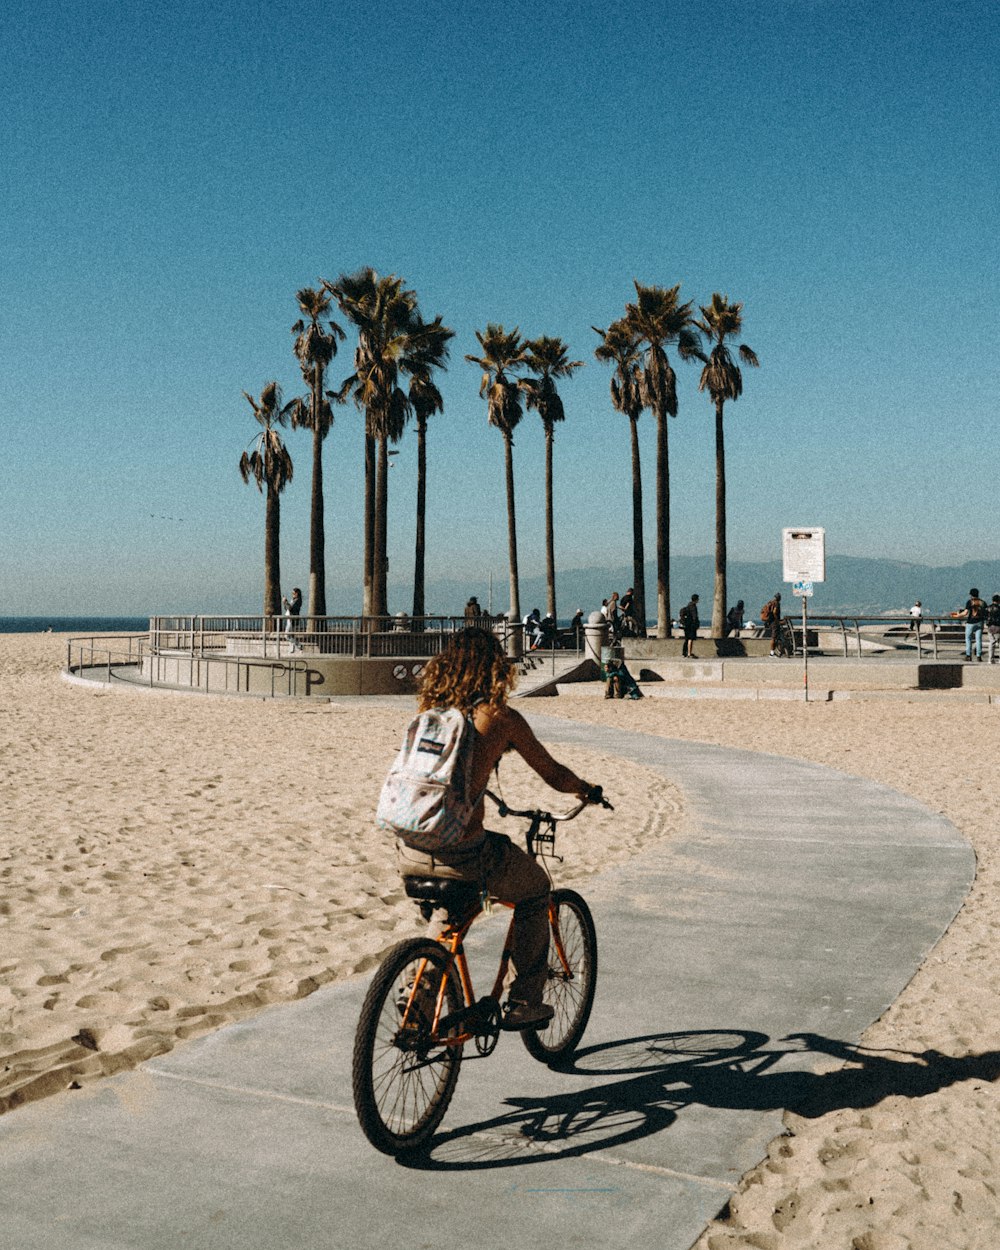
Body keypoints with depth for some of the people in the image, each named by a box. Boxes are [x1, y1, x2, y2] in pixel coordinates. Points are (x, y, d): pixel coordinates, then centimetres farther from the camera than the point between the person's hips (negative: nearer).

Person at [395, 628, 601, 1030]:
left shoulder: (428, 709, 10)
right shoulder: (500, 717, -5)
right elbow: (554, 775, 6)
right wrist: (586, 790, 28)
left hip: (410, 856, 5)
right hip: (462, 856, -5)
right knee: (534, 889, 24)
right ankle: (524, 1004, 27)